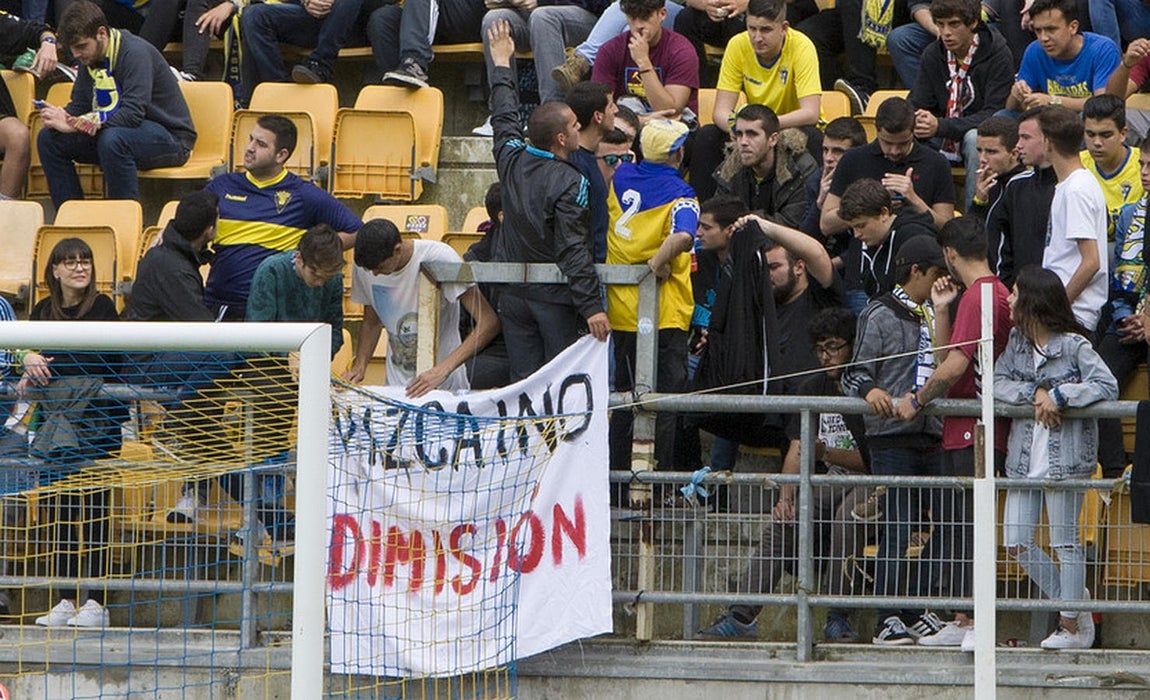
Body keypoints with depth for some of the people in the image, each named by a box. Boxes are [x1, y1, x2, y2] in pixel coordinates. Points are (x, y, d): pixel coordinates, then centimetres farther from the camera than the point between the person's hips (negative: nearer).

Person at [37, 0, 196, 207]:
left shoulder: (135, 53, -22)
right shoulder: (90, 57, 3)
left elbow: (133, 114, -32)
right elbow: (79, 105, 6)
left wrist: (75, 124, -37)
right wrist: (62, 117, -19)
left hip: (171, 138, -8)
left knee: (113, 139, -39)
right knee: (49, 139, -4)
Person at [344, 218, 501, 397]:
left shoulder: (439, 258, -17)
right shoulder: (364, 268, -2)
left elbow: (489, 323, -21)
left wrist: (443, 370, -31)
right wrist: (358, 367, -2)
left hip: (445, 388, -4)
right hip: (396, 386, 4)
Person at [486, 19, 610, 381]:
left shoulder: (512, 160, -1)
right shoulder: (570, 184, -18)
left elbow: (504, 119, 20)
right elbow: (574, 251, -22)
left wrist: (501, 63, 35)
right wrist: (591, 307, -22)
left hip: (513, 293, 6)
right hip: (554, 295, -6)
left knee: (522, 380, 8)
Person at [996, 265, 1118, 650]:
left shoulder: (1073, 345, -9)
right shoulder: (1016, 340, 10)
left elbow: (1106, 386, -16)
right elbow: (997, 382, 2)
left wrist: (1059, 396, -20)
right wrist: (1034, 393, -13)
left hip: (1064, 455, -7)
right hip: (1024, 456, 7)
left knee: (1065, 543, 0)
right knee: (1016, 544, 4)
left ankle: (1073, 627, 10)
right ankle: (1074, 605, 21)